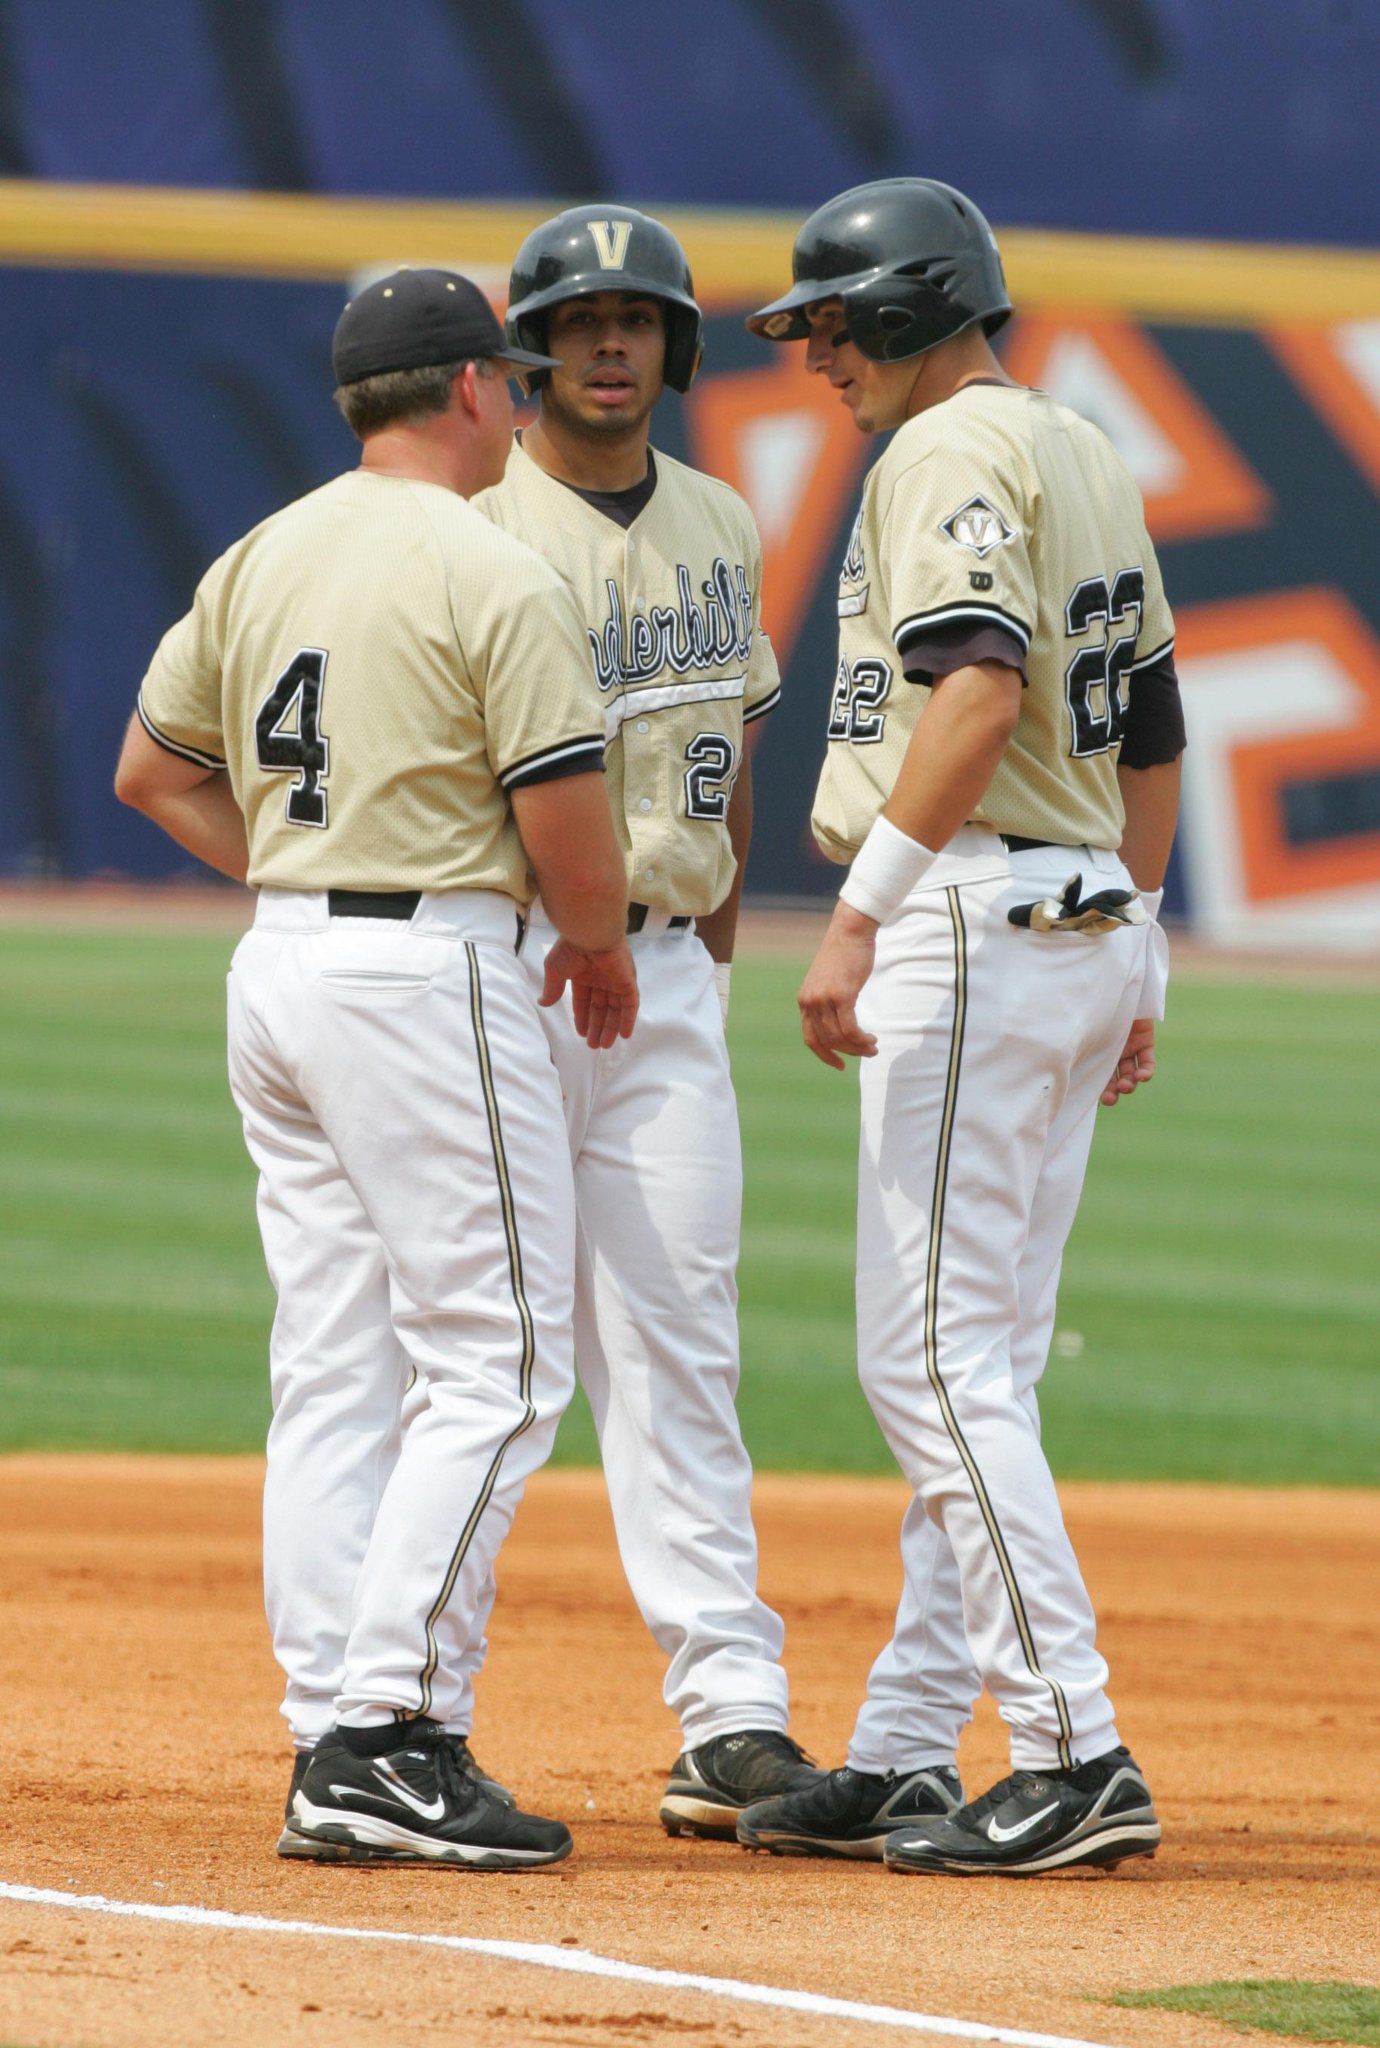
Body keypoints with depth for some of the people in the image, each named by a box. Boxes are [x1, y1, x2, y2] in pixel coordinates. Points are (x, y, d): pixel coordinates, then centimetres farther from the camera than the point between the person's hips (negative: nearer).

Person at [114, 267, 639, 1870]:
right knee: (500, 1362, -5)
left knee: (333, 1367, 9)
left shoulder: (259, 561, 11)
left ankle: (330, 1745, 8)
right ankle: (384, 1731, -13)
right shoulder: (492, 577, -11)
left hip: (280, 963, 8)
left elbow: (153, 769, 19)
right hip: (431, 972, -8)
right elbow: (565, 817, -14)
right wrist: (600, 951, 5)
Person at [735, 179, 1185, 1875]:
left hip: (974, 917, -10)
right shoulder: (1089, 460, 19)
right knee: (973, 1364, 12)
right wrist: (1131, 957, 26)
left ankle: (1076, 1757, -15)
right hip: (1091, 927, 10)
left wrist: (863, 912, -30)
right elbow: (1151, 731, 22)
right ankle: (905, 1758, 14)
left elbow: (979, 689, -26)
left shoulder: (950, 453, -11)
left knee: (934, 1356, -10)